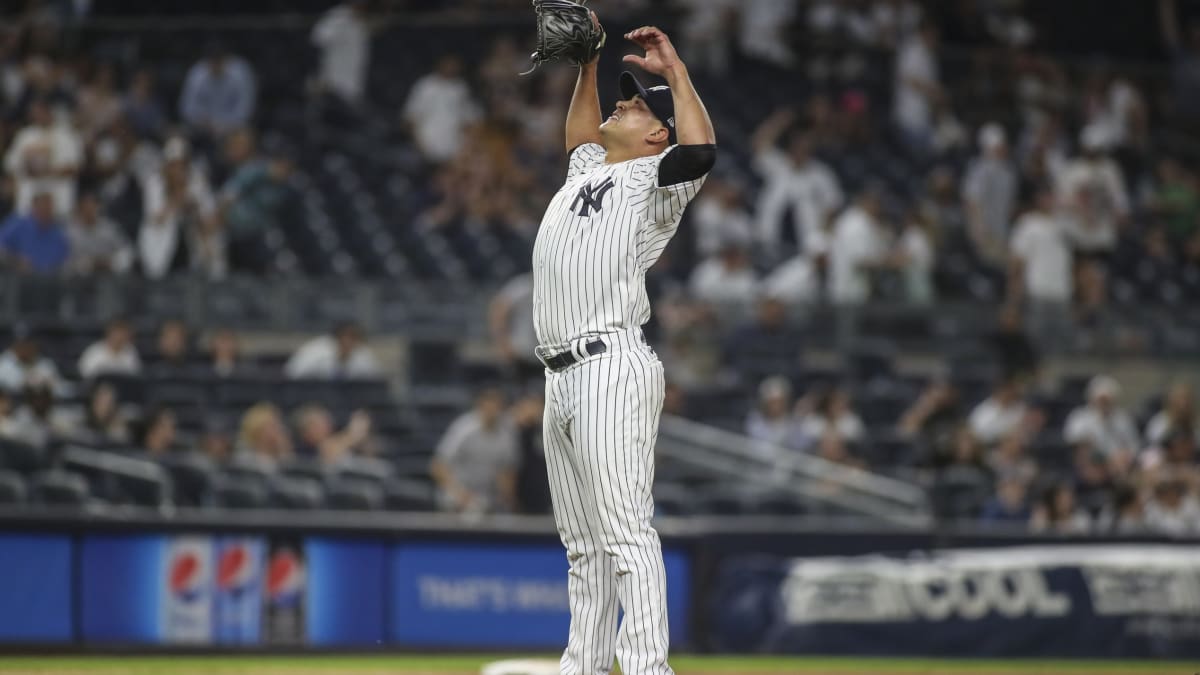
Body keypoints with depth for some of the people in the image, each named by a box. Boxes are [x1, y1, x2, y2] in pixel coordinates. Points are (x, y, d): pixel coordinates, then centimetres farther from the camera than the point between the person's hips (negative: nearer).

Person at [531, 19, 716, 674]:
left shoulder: (651, 177, 0)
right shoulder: (587, 171, 24)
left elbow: (700, 152, -21)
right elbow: (580, 134, 46)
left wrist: (675, 72, -10)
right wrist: (587, 66, 35)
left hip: (612, 368, -9)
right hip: (562, 376, 9)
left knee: (626, 533, -15)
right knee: (585, 546, 10)